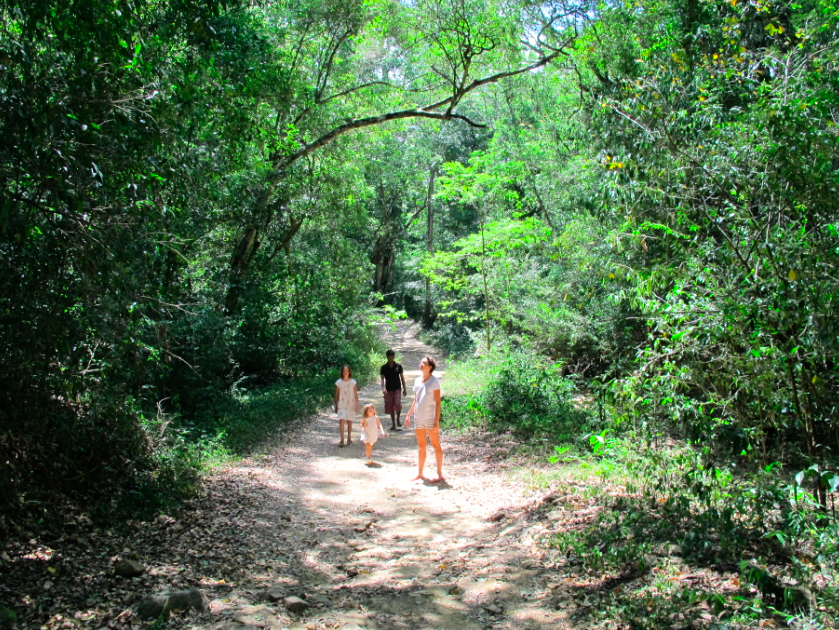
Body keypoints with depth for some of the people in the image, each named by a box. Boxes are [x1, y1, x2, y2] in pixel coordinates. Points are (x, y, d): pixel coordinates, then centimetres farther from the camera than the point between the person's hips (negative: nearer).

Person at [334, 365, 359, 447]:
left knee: (349, 421, 7)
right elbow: (336, 395, 6)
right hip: (341, 405, -1)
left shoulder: (352, 382, -1)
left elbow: (356, 394, 2)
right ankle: (342, 440, -11)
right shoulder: (338, 382, -1)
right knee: (342, 420, -14)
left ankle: (349, 438, 21)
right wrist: (336, 406, 8)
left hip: (350, 405, 1)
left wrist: (357, 404, -3)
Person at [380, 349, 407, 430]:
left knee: (398, 404, -18)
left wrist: (404, 389, 4)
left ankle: (398, 419, 6)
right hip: (389, 389, 1)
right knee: (390, 407, 5)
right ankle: (393, 424, 17)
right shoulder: (384, 367, 0)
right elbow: (382, 378, -4)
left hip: (397, 388, -1)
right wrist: (383, 388, -19)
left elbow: (402, 377, 6)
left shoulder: (398, 366, 0)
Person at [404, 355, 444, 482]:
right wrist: (409, 415, 13)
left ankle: (440, 475, 8)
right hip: (418, 418, 6)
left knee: (436, 445, 2)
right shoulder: (417, 381, 8)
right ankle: (420, 473, 21)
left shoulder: (434, 381, -9)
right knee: (421, 446, 13)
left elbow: (438, 402, -11)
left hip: (430, 419, -6)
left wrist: (436, 421, -16)